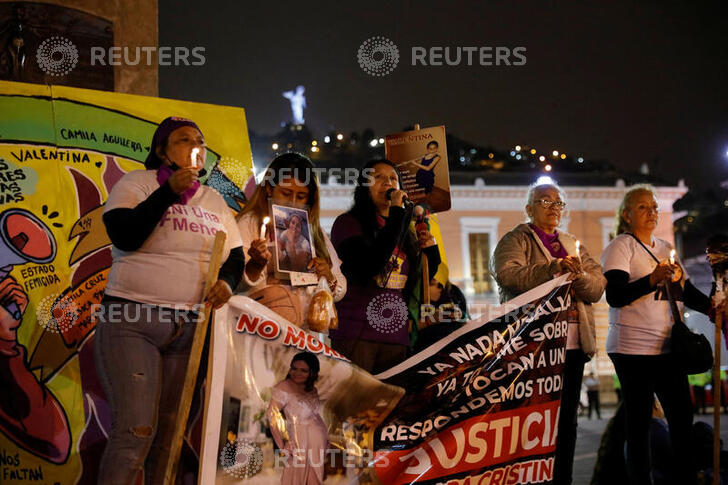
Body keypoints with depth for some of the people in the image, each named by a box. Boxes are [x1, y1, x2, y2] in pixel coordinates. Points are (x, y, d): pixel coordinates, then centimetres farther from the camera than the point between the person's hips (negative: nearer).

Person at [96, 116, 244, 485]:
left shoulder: (214, 201, 17)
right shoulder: (137, 183, 3)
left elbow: (235, 256, 17)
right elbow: (124, 236, -12)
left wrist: (227, 280, -6)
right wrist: (170, 190, -12)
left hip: (191, 327, 5)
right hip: (132, 321, -5)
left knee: (170, 434, 5)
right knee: (136, 430, -15)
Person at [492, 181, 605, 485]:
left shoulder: (572, 244, 22)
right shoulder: (516, 240, 5)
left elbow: (598, 288, 13)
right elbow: (507, 275, -15)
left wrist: (579, 274, -9)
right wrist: (553, 267, -24)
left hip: (573, 343, 6)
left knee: (567, 418, 7)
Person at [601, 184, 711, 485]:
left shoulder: (665, 248, 18)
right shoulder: (620, 246, -3)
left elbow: (686, 291, 18)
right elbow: (615, 296, -15)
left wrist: (710, 306, -2)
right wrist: (652, 281, -30)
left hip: (667, 347, 6)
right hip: (633, 348, -6)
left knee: (682, 416, 3)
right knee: (638, 423, -4)